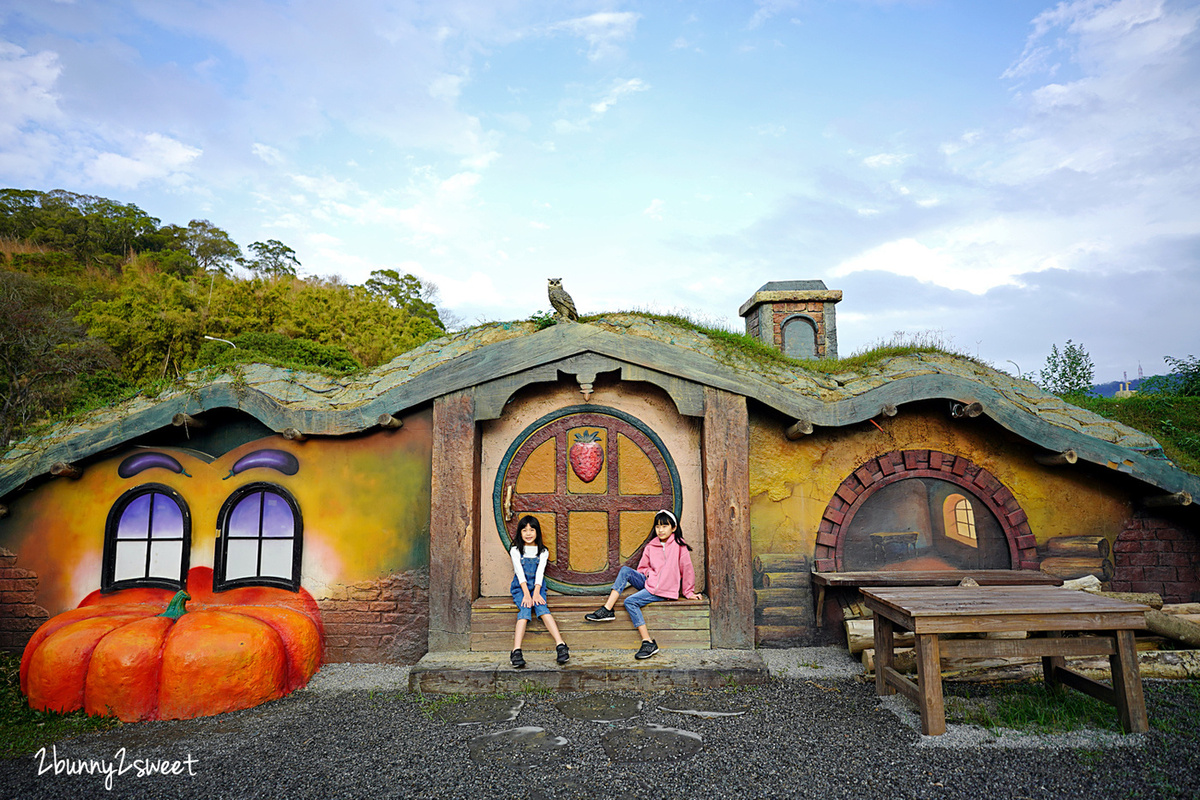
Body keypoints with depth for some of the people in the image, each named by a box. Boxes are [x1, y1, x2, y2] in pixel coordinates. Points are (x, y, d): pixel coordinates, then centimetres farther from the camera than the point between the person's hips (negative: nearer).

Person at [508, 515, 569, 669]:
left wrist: (536, 593, -19)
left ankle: (560, 645, -42)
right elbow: (519, 572, -6)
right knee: (525, 610, -29)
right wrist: (526, 594, -19)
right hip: (520, 587, -1)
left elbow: (539, 573, -3)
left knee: (541, 608, -28)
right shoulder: (515, 550, 6)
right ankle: (516, 651, -43)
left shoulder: (543, 551, 10)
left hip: (537, 587, 1)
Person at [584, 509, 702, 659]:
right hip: (649, 583, 6)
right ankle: (607, 610, -18)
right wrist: (650, 573, 1)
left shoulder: (679, 545, -6)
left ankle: (649, 643, -22)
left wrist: (689, 593, 2)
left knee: (630, 602, -24)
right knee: (625, 571, -15)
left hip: (663, 590, -6)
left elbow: (687, 569, -2)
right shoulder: (651, 546, 10)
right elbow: (642, 567, 20)